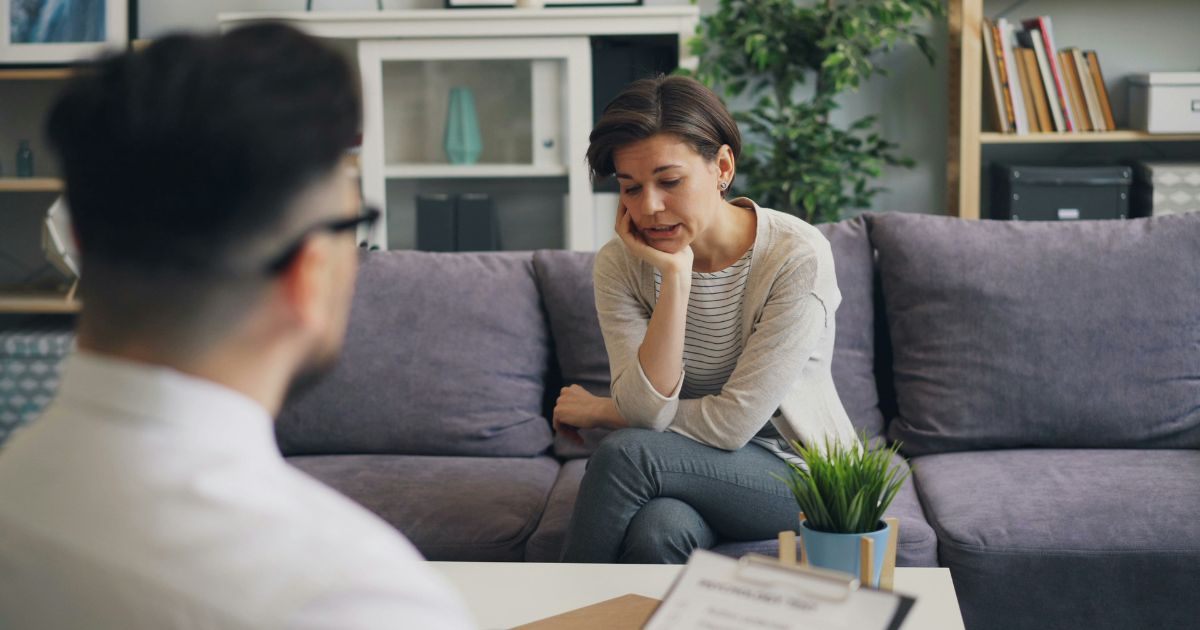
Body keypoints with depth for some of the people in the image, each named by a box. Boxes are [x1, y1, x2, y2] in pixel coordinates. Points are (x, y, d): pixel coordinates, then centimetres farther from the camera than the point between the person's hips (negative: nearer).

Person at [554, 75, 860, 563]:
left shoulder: (799, 257, -19)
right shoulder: (620, 264, -7)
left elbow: (731, 423, -19)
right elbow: (647, 410, -19)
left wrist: (599, 412, -8)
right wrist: (675, 276, -25)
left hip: (804, 473, -2)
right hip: (695, 470, 3)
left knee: (626, 453, -28)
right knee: (659, 528, -34)